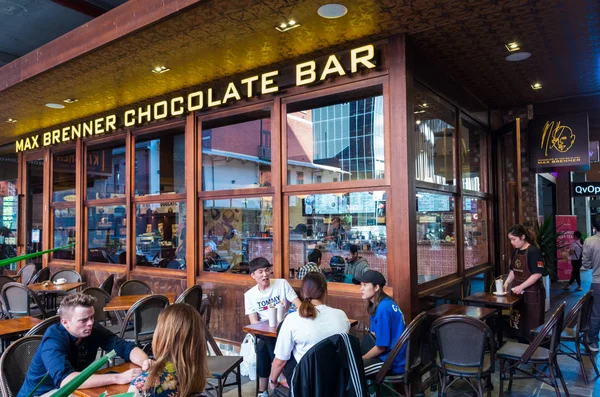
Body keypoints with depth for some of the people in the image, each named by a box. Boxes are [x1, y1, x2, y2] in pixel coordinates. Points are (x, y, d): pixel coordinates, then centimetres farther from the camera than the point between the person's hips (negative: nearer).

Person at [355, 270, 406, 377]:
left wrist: (360, 359, -5)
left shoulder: (383, 308, -22)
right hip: (391, 352, 10)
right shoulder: (385, 303, 5)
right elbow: (375, 334, 14)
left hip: (393, 361, -10)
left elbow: (381, 346, -19)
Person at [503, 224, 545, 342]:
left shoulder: (533, 251, -14)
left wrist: (521, 286, -22)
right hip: (519, 293, 8)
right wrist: (506, 283, 3)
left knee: (532, 326, 1)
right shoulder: (516, 251, 10)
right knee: (519, 324, 13)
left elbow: (538, 274, -19)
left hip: (532, 293, -7)